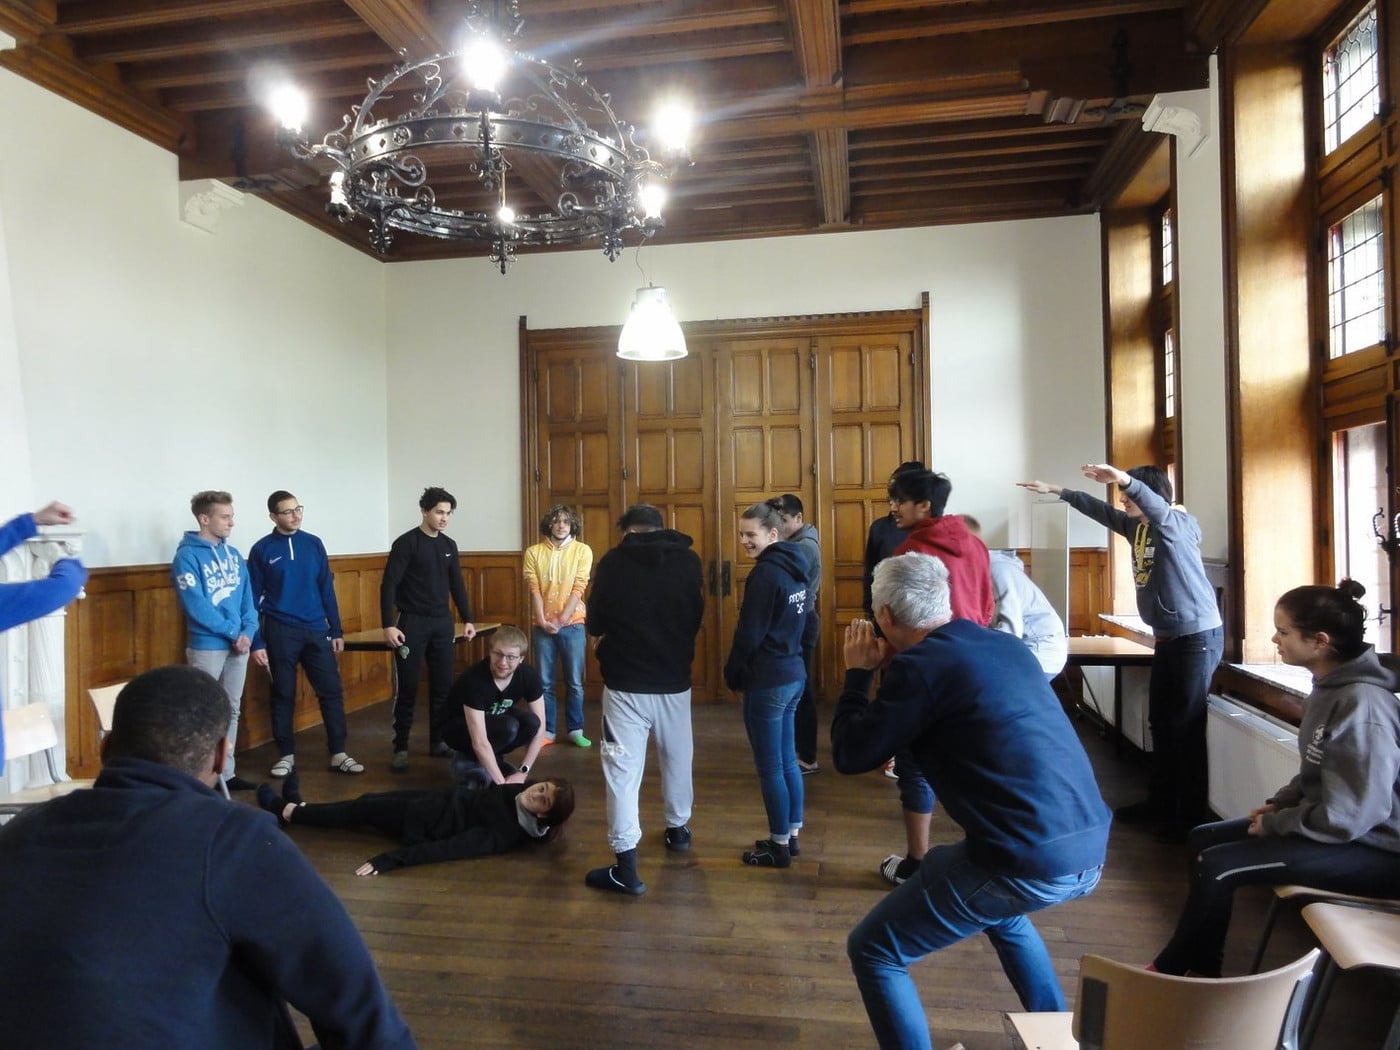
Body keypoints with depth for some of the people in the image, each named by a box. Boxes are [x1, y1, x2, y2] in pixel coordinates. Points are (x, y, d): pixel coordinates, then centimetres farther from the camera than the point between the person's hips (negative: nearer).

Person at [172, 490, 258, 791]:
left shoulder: (233, 554, 10)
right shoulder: (187, 556, -11)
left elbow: (248, 598, 8)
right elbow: (196, 606, -18)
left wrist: (248, 632, -8)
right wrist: (233, 632, -15)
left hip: (239, 645, 7)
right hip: (207, 646, -7)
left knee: (232, 711, 13)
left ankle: (226, 773, 23)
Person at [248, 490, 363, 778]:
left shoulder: (314, 544, 5)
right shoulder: (262, 550, -3)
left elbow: (326, 589, 8)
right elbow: (253, 599, -2)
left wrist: (336, 630, 6)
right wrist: (256, 642, -5)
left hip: (316, 630, 2)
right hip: (280, 632, -2)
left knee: (331, 691, 2)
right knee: (282, 696, 8)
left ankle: (338, 753, 10)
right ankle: (286, 754, 21)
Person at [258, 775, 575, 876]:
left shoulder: (505, 833, -32)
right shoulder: (521, 791, -12)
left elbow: (452, 848, -36)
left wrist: (394, 859, -37)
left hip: (429, 823, -7)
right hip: (446, 799, 7)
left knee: (361, 811, 7)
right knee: (368, 800, 17)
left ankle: (286, 812, 28)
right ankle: (299, 806, 38)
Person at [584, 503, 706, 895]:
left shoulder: (613, 561, -6)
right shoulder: (688, 559, 0)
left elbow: (595, 623, 0)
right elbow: (697, 617, 9)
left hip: (625, 682, -3)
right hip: (674, 681, 3)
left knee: (623, 770, 2)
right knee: (677, 758, 22)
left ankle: (627, 866, 2)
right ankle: (678, 828, 41)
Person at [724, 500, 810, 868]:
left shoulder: (766, 573, -18)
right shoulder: (794, 569, 9)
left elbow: (749, 633, -17)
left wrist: (732, 674, -3)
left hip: (767, 680, -9)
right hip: (793, 674, 9)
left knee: (770, 767, 2)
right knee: (786, 761, 17)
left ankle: (779, 846, 13)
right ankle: (791, 836, 27)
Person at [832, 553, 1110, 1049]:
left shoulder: (922, 664, -10)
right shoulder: (1006, 645, 12)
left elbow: (850, 755, -4)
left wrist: (858, 673, 8)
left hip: (1029, 860, -8)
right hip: (1088, 851, 9)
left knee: (872, 951, 6)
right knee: (1000, 907, 40)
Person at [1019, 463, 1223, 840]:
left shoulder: (1180, 525, -16)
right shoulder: (1136, 526, 7)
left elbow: (1157, 507, -38)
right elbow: (1100, 510, 19)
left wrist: (1125, 480, -55)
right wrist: (1057, 491, 20)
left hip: (1197, 636, -9)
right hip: (1167, 637, 9)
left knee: (1187, 727, -5)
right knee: (1160, 723, 13)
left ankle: (1191, 818, 4)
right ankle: (1160, 804, 24)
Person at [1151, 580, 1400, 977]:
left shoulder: (1361, 705, -27)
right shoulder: (1332, 686, 3)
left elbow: (1348, 815, -28)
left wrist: (1275, 824, -15)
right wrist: (1278, 804, 3)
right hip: (1339, 824, 10)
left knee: (1217, 866, -18)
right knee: (1203, 838, 7)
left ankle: (1169, 971, 4)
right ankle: (1201, 971, 15)